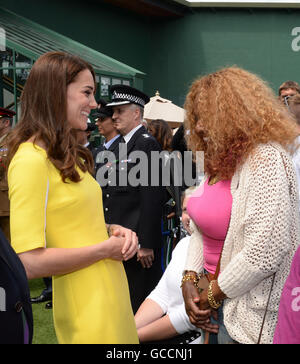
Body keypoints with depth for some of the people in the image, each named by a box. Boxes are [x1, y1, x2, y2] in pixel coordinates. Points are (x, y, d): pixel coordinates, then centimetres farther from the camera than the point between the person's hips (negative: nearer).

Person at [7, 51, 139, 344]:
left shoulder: (67, 156, 12)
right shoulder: (31, 160, -18)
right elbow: (29, 262, -23)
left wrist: (113, 230, 0)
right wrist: (105, 248, -16)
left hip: (110, 295, 9)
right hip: (86, 312, -9)